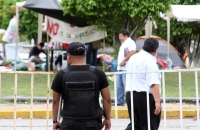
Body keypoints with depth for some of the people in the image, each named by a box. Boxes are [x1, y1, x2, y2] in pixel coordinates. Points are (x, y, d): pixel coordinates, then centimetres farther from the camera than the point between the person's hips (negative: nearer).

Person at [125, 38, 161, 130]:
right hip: (145, 97, -7)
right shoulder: (150, 61, -14)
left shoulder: (133, 58, 10)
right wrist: (157, 102, -25)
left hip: (130, 94, 8)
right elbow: (154, 84, -23)